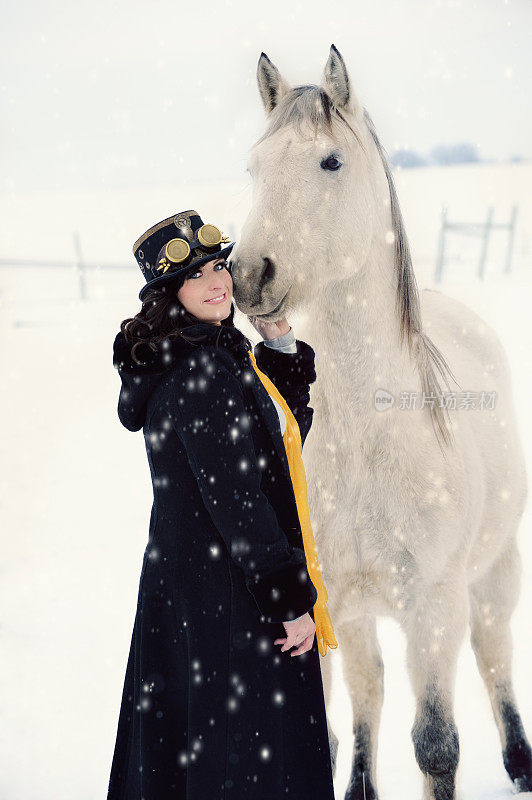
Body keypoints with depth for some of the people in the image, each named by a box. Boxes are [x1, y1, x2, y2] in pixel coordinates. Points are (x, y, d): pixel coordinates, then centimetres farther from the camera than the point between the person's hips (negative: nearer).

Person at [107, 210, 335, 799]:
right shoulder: (202, 375, -21)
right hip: (229, 595, -10)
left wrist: (280, 347, 5)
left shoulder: (218, 354, 9)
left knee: (175, 738, 20)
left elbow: (277, 435, 16)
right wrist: (291, 600, -18)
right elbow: (237, 500, -23)